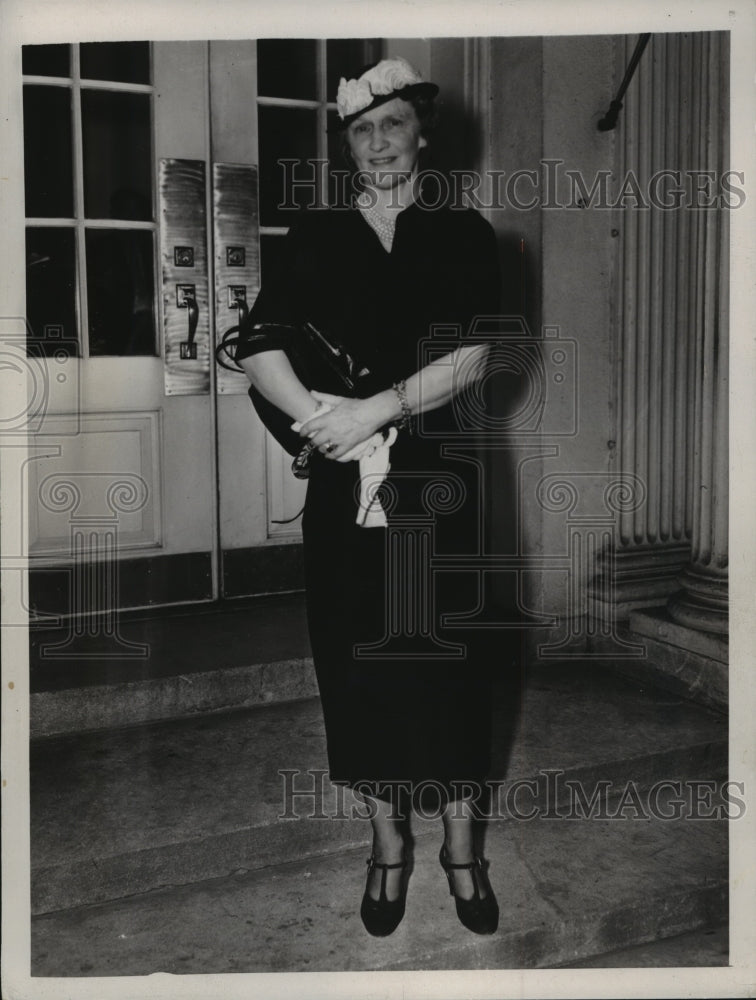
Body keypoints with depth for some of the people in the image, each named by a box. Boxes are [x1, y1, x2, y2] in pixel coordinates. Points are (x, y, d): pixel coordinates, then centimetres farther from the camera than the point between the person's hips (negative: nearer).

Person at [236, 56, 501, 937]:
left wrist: (378, 410, -19)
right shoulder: (315, 236, 8)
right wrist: (324, 420, -19)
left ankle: (460, 847, 22)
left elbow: (471, 357, -8)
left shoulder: (464, 235, 5)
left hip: (434, 475, -1)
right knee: (358, 657, 7)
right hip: (342, 480, 1)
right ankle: (387, 842, 25)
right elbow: (257, 343, -3)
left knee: (445, 655, 3)